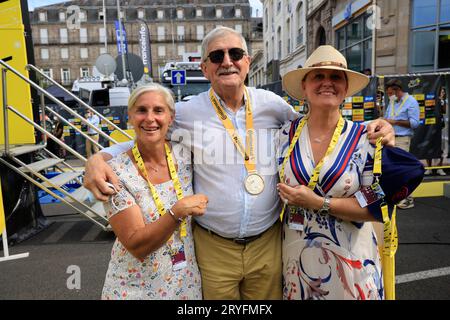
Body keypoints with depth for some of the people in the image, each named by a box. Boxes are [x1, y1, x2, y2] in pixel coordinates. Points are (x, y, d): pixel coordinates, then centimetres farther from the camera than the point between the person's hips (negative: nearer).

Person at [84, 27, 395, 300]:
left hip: (268, 243, 2)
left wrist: (368, 128, -2)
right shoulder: (186, 113, -7)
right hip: (213, 247, -1)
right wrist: (100, 158, -14)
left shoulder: (272, 105, -3)